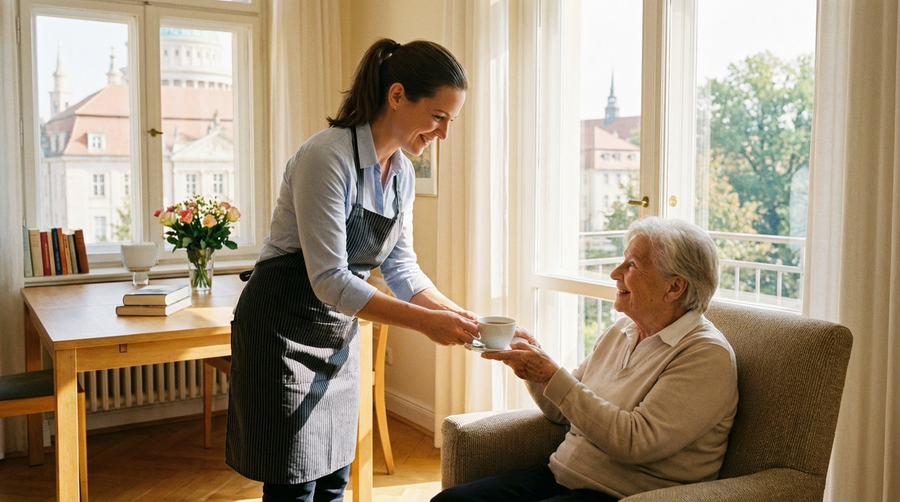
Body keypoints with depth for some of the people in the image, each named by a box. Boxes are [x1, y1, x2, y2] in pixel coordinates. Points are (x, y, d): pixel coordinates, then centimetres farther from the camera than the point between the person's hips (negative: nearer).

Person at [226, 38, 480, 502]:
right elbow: (329, 281, -28)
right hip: (284, 331, -8)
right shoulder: (327, 157, -25)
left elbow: (400, 267, 7)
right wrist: (424, 321, -30)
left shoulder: (402, 172, 1)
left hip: (339, 335, 8)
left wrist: (457, 314, -6)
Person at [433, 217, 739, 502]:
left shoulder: (707, 355, -14)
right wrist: (533, 361, -3)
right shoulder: (621, 331, 11)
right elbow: (562, 412, 16)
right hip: (560, 475, 8)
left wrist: (551, 376, -22)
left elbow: (635, 441, -24)